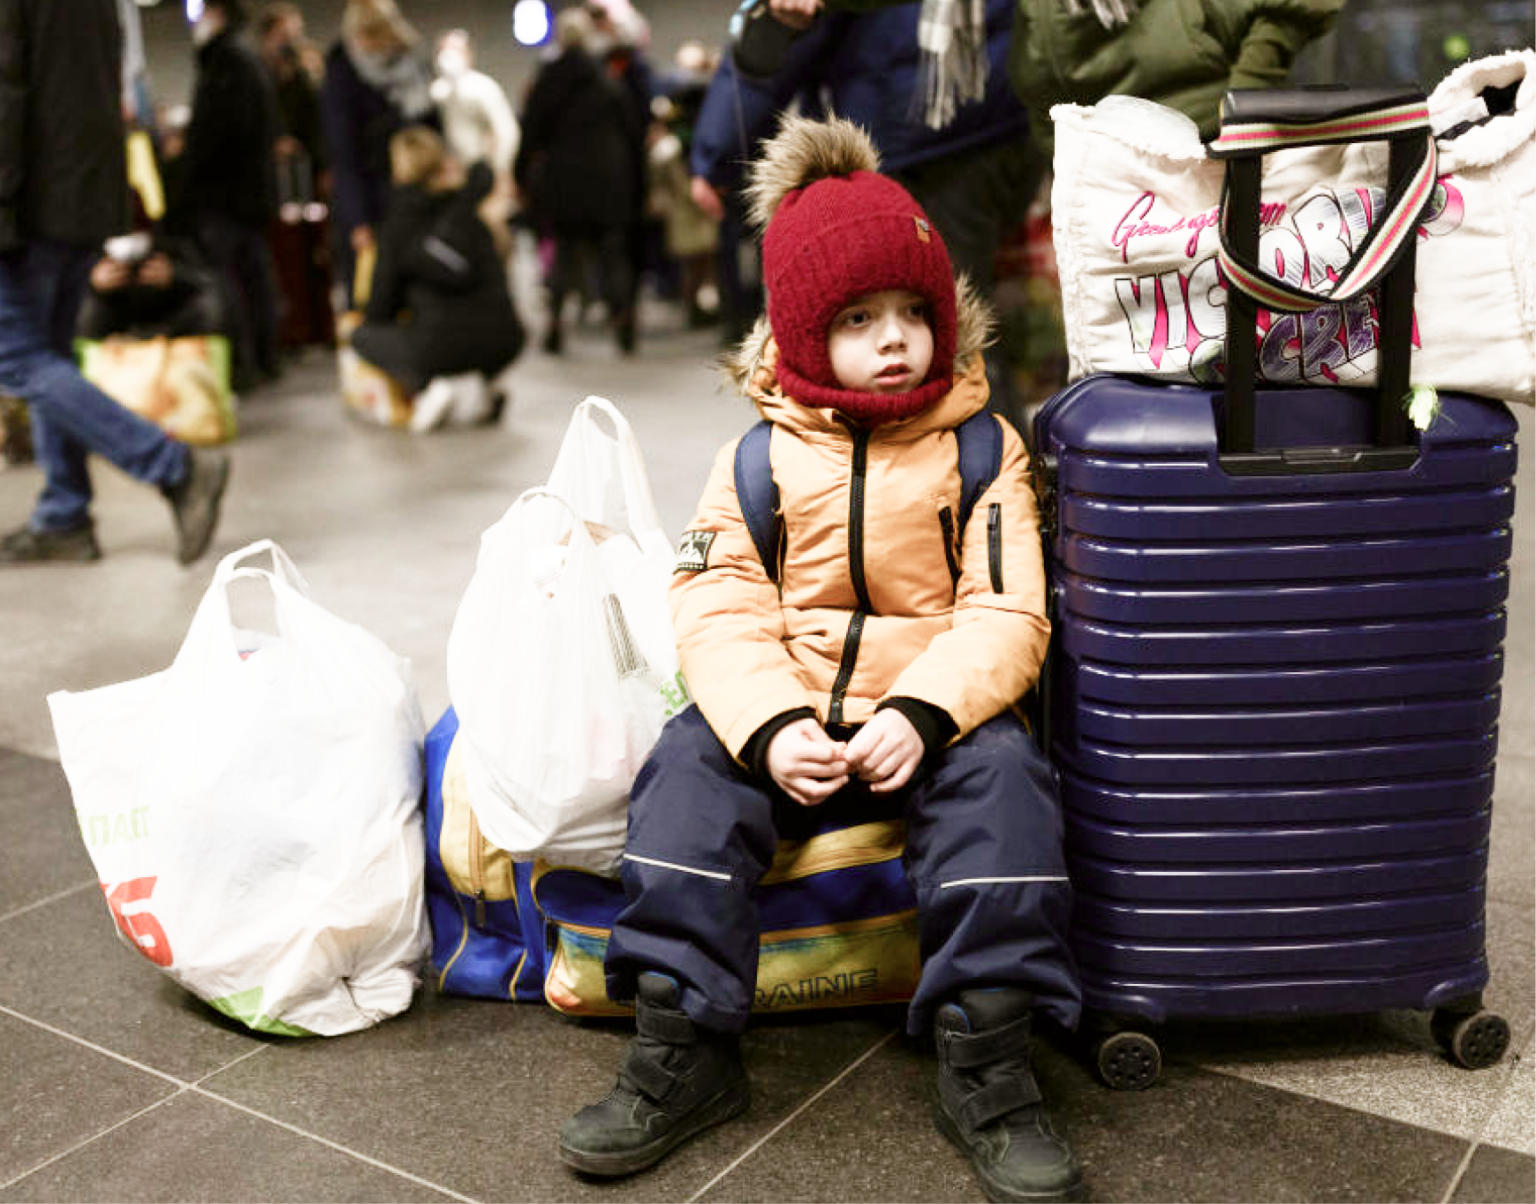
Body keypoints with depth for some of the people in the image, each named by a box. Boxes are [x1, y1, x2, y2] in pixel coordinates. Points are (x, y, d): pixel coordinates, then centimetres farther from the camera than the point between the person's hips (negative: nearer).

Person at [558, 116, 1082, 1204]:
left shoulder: (980, 448, 4)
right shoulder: (760, 457, 6)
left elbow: (1006, 614, -6)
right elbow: (722, 614, -3)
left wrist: (923, 713, -24)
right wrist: (770, 727, -23)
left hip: (934, 712, -1)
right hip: (786, 714, 2)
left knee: (999, 776, -30)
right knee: (693, 769, -24)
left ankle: (987, 1070, -20)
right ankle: (683, 1053, -16)